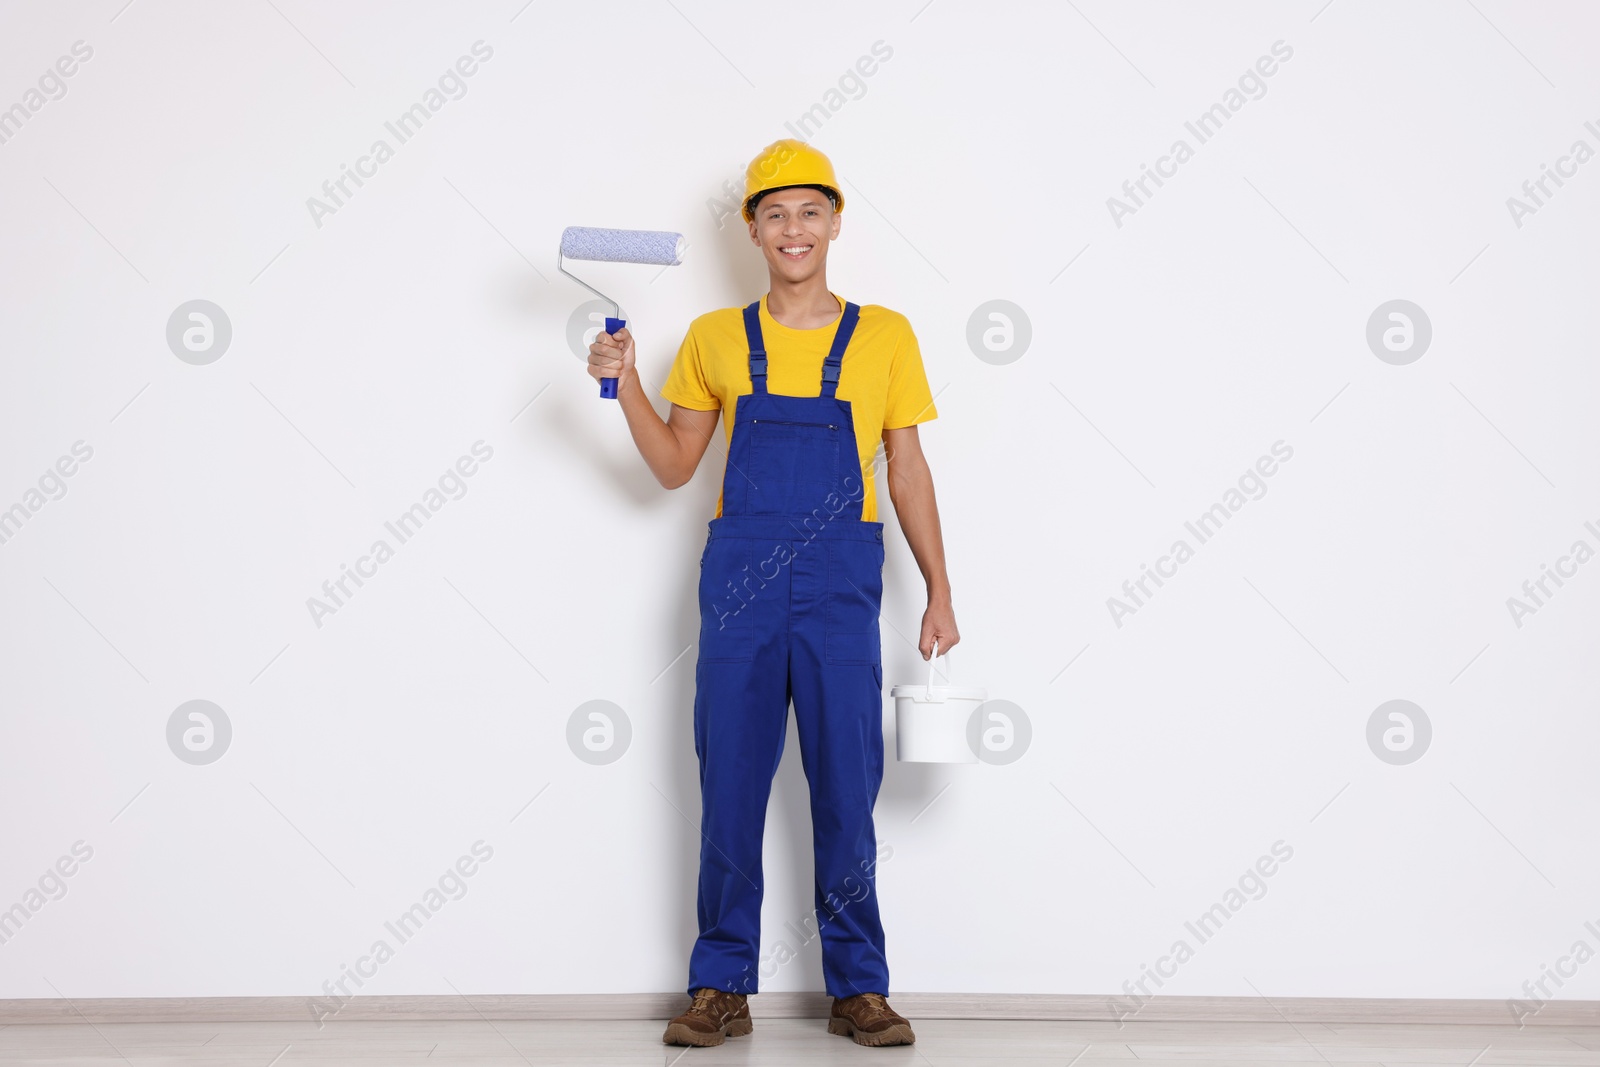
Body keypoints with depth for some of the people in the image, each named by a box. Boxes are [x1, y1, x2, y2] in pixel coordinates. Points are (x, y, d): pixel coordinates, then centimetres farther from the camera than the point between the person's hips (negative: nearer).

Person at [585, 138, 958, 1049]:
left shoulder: (884, 336, 7)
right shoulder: (715, 339, 9)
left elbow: (909, 470, 9)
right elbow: (675, 466, 11)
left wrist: (940, 591, 6)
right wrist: (627, 384, -3)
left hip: (842, 586, -1)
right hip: (740, 580, 1)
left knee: (848, 795, 2)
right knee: (730, 792, 4)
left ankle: (859, 989, 15)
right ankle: (724, 988, 16)